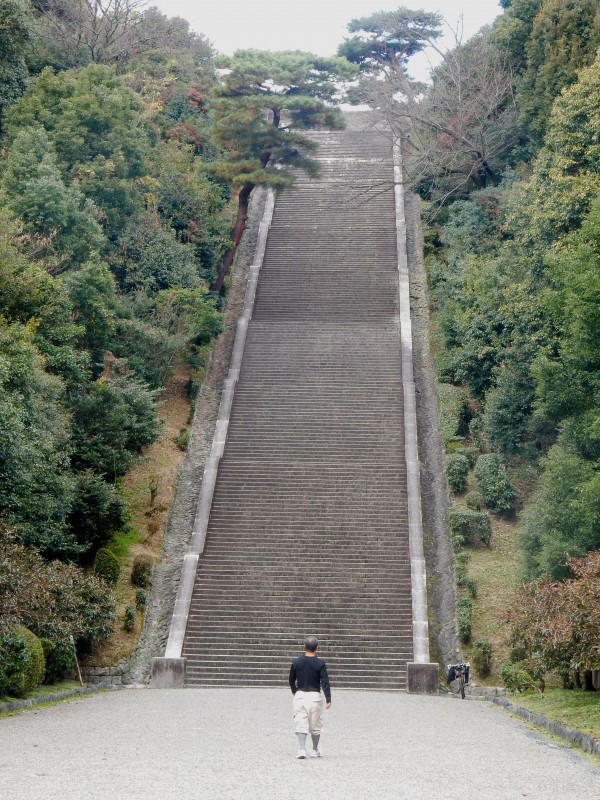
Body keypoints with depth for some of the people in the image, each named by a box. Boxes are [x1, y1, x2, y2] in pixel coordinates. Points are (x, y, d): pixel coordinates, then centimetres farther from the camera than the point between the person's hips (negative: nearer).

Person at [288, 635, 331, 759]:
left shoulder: (296, 662, 0)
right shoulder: (320, 663, -8)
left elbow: (291, 680, 11)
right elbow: (325, 682, -12)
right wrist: (328, 699, -8)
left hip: (300, 695, 1)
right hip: (315, 696, -1)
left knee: (300, 724, 1)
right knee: (315, 725, 12)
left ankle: (302, 749, -14)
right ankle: (315, 750, 22)